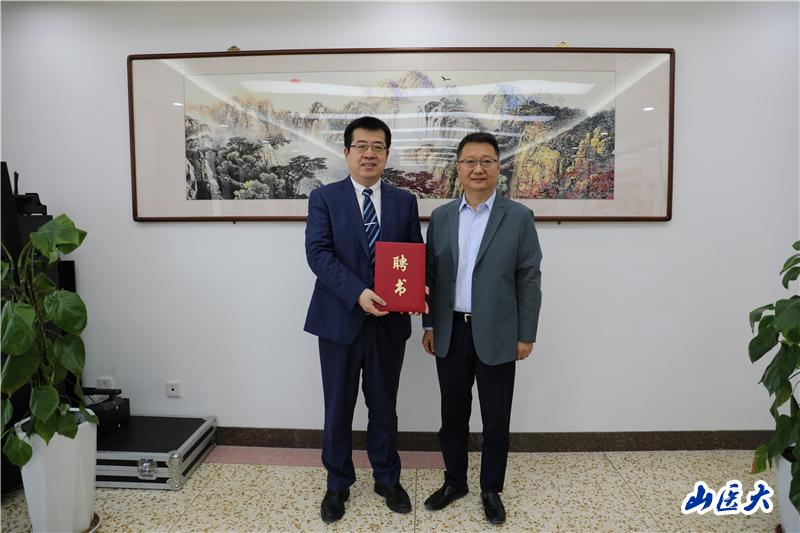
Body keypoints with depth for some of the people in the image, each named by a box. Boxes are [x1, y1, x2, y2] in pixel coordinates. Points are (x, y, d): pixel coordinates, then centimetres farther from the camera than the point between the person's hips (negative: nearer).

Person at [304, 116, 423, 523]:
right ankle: (338, 483, 31)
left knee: (384, 405, 15)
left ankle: (387, 478, 35)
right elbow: (318, 253, -12)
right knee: (338, 407, 11)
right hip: (340, 318, -1)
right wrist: (357, 293, -25)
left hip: (389, 320, 2)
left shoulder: (404, 202, 7)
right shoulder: (324, 198, -1)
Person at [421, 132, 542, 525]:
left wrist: (526, 335, -6)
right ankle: (454, 481, 34)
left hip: (497, 335, -2)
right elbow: (430, 275, 8)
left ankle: (491, 490, 30)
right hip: (451, 333, 3)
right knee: (453, 414, 15)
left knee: (495, 419, 10)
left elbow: (530, 279, -4)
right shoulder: (440, 217, 5)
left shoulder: (519, 217, -4)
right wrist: (429, 325, 6)